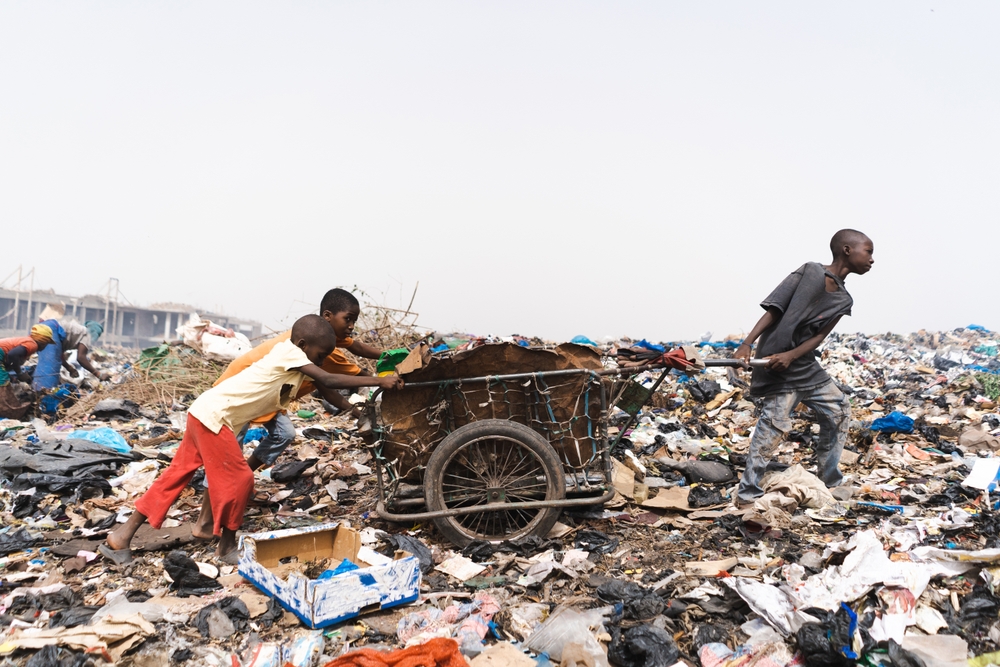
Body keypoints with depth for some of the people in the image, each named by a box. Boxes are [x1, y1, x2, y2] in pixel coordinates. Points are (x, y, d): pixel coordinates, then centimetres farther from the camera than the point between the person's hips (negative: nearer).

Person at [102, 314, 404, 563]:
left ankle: (123, 535, 21)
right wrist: (378, 381, -27)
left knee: (177, 474, 14)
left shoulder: (296, 364, 11)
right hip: (214, 415, -10)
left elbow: (323, 389, 14)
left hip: (204, 413, 10)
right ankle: (227, 547, 13)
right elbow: (327, 381, -25)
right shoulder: (290, 353, -16)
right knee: (238, 479, -2)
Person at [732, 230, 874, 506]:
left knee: (838, 410, 13)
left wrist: (790, 356, -21)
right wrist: (746, 344, -24)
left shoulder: (843, 300, 8)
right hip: (774, 363, -8)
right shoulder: (810, 271, -9)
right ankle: (747, 494, -7)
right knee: (775, 423, -14)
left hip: (804, 364, 8)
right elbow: (773, 309, -14)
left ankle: (830, 481, 28)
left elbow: (819, 336, -3)